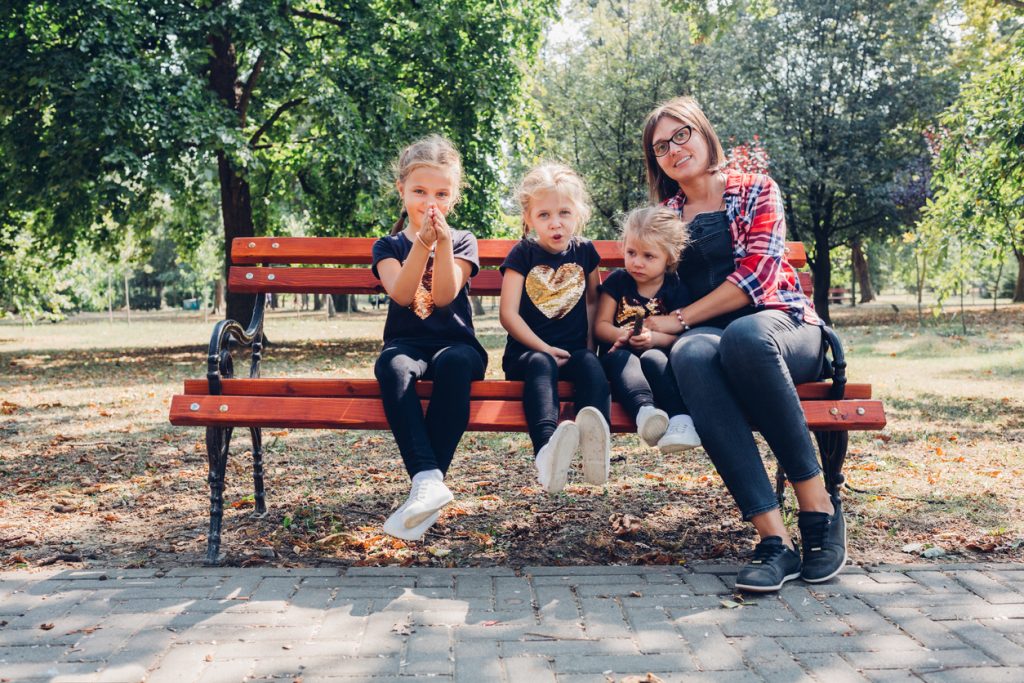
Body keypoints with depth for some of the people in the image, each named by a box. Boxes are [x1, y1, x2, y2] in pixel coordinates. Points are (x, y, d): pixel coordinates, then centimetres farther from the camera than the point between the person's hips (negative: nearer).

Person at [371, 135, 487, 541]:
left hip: (454, 342, 0)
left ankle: (427, 480, -39)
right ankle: (428, 478, -46)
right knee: (392, 367, -36)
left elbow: (444, 296, -6)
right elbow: (402, 294, -9)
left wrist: (443, 243, -17)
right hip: (407, 343, 1)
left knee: (455, 362, -37)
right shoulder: (389, 246, 12)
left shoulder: (462, 242, 11)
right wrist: (423, 242, -19)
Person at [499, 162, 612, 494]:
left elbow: (592, 300, 24)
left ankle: (595, 446, -55)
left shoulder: (584, 251, 10)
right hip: (527, 352, -3)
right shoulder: (523, 254, 0)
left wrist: (589, 344, 10)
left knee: (591, 364, -32)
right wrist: (544, 349, -13)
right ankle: (547, 450, -62)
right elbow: (508, 313, -5)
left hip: (574, 350, 3)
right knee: (541, 365, -37)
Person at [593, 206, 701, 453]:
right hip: (619, 352, 1)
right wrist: (621, 335, -18)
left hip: (658, 352, -1)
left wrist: (654, 338, -25)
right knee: (622, 358, -34)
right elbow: (600, 326, 4)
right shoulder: (617, 281, 8)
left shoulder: (676, 289, 4)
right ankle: (644, 410, -61)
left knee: (653, 358, -35)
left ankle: (681, 419, -52)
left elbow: (680, 333, -4)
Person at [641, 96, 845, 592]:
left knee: (743, 335, -41)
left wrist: (679, 319, -11)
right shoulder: (665, 215, 19)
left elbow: (757, 273, -6)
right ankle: (773, 538, -43)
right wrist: (652, 329, -1)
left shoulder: (756, 191, 8)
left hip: (781, 322, -2)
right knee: (690, 354, -38)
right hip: (708, 333, 2)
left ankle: (819, 507, -29)